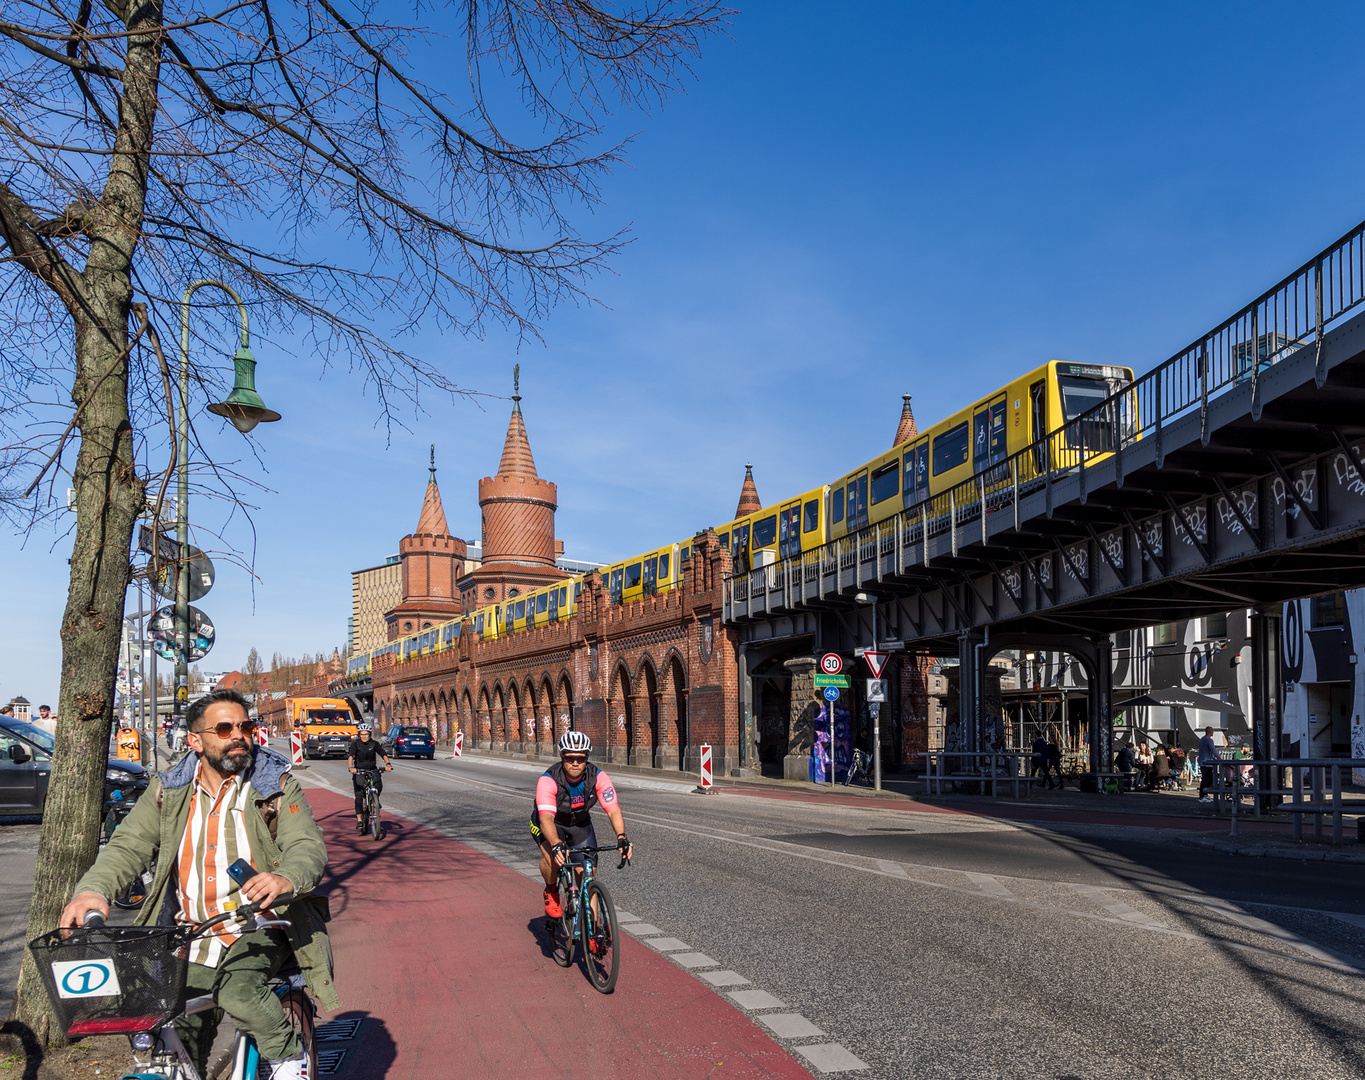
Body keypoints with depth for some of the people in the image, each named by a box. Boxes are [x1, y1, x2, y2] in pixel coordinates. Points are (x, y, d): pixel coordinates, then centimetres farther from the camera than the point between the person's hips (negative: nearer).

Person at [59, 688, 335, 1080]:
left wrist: (285, 878, -36)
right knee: (182, 1046, 1)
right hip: (189, 937, 4)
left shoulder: (276, 784, -3)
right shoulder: (169, 790, 7)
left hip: (257, 929, -3)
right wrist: (93, 889, -22)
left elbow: (309, 847, -12)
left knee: (239, 992, -30)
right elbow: (129, 845, 0)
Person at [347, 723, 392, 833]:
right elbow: (350, 756, -22)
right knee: (359, 796, -9)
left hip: (372, 770, 1)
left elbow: (383, 754, -12)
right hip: (359, 771, -1)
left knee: (379, 786, -25)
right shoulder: (355, 744, -8)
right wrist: (351, 767, -40)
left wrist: (388, 764, -32)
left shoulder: (374, 744, -4)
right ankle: (359, 821, -4)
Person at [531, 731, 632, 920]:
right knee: (553, 855, -32)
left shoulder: (598, 777, -25)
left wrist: (621, 837, -49)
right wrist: (557, 844, -61)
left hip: (580, 824, 3)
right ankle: (551, 890, -1)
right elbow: (546, 818, -44)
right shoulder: (548, 780, -34)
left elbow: (613, 810, -31)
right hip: (550, 824, -3)